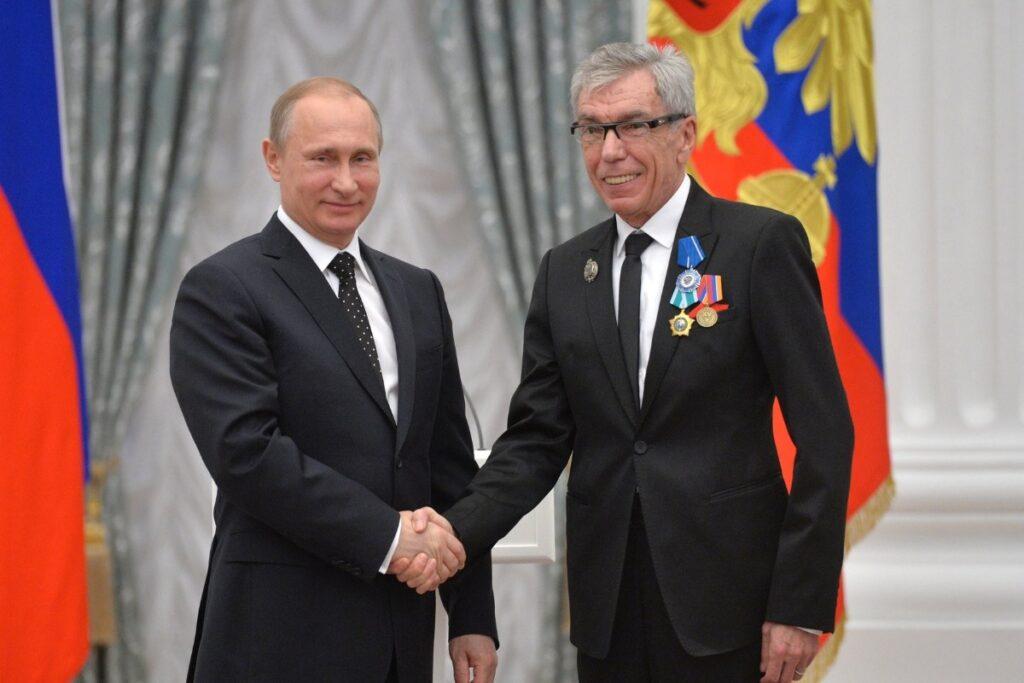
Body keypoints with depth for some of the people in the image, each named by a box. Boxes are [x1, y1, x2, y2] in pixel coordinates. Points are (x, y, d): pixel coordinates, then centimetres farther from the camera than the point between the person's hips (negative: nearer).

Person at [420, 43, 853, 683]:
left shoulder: (764, 244, -4)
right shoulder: (564, 271, 11)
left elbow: (824, 433, -7)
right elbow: (538, 437, 8)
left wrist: (801, 605, -11)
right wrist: (459, 529, -11)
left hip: (726, 605, -4)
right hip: (610, 608, 4)